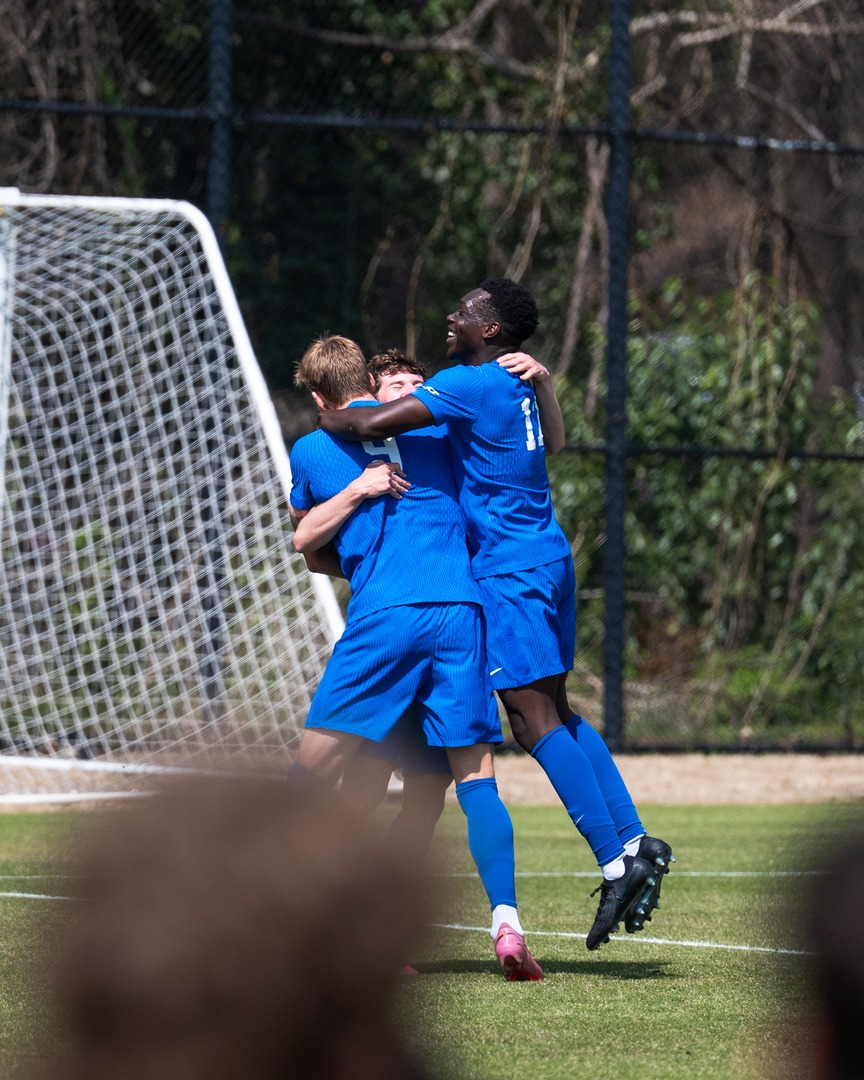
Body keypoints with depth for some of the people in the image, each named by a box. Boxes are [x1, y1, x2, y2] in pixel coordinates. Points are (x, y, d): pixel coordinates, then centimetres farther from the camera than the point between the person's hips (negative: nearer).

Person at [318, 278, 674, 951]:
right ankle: (635, 841, 7)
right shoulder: (520, 384, 15)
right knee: (557, 712, 13)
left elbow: (375, 424, -21)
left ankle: (616, 861, -16)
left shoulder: (469, 384, -13)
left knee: (535, 718, -11)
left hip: (511, 572, -9)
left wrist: (331, 419, 1)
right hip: (549, 560, 9)